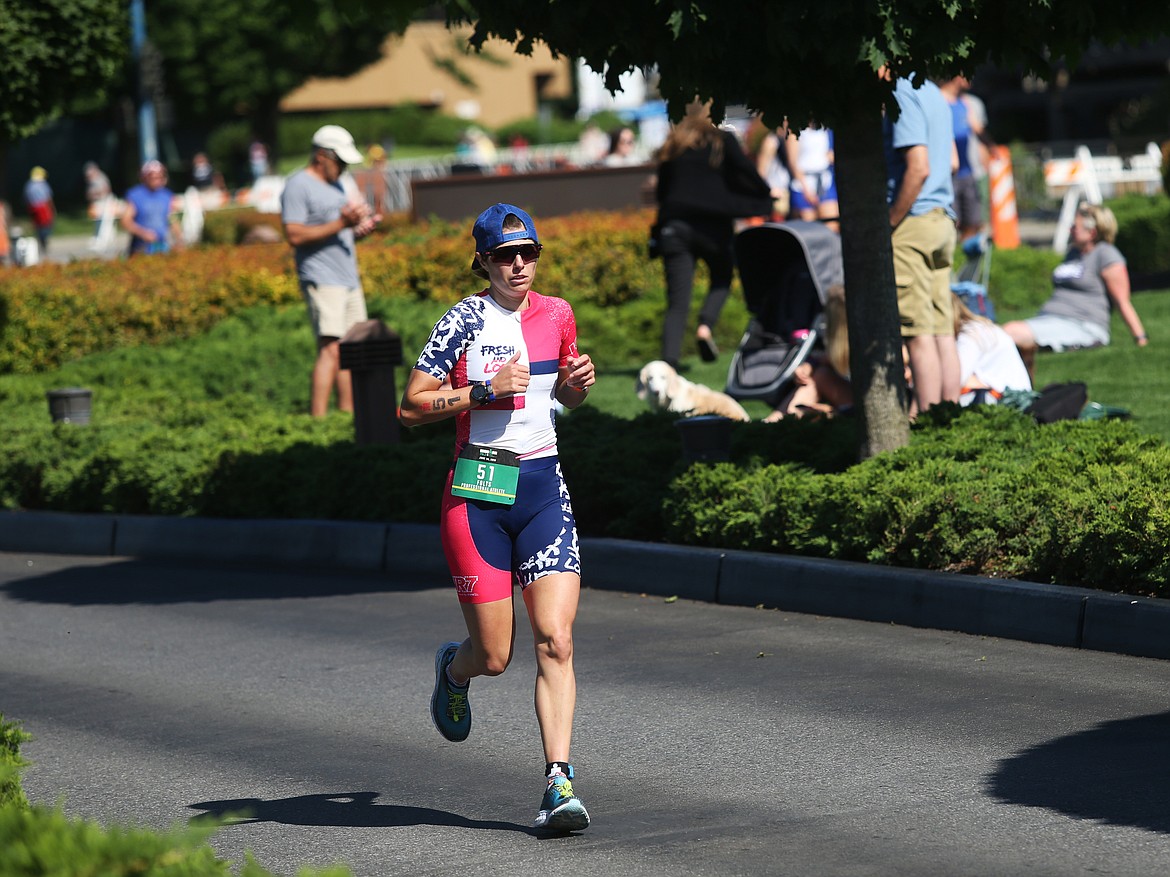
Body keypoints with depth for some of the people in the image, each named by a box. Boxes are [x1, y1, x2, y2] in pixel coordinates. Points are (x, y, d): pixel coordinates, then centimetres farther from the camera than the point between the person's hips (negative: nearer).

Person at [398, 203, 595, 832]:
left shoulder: (556, 314, 8)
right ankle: (453, 670, 39)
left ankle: (559, 782, -11)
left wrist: (576, 384, 3)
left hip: (544, 488, 3)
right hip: (478, 494, -3)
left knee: (556, 641, -11)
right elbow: (411, 407, -7)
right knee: (494, 655, 1)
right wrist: (486, 389, -16)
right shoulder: (465, 320, -6)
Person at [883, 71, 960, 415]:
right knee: (943, 332, 8)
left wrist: (888, 223, -16)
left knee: (919, 334, -8)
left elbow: (918, 168, -20)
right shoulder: (932, 92, 16)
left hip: (912, 219, -9)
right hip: (943, 217, 9)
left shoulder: (903, 94, -13)